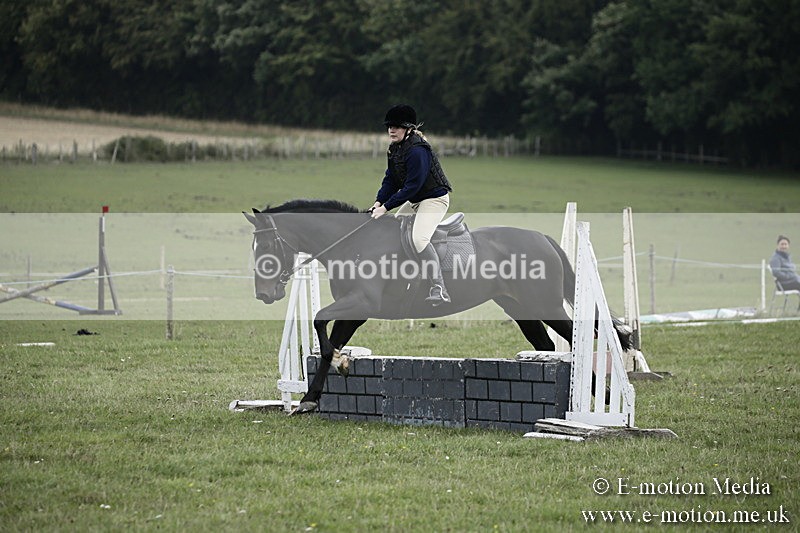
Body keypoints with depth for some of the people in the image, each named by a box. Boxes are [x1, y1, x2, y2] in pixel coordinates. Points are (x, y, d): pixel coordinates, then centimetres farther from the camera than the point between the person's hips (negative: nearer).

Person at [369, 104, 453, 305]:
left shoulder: (417, 151, -26)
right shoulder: (395, 148, 4)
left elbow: (412, 186, -28)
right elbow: (390, 179, 4)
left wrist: (386, 207, -27)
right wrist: (379, 202, -12)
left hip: (434, 198, -11)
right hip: (414, 200, 11)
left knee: (419, 238, -29)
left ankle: (439, 289, -34)